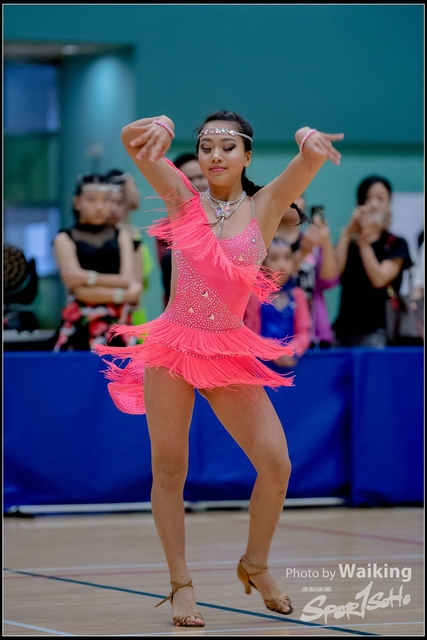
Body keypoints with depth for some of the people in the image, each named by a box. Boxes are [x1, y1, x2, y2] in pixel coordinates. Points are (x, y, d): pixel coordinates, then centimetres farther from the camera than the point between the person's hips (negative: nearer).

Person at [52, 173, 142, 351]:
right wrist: (123, 295, -6)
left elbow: (128, 281, 1)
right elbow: (80, 291, -7)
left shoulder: (121, 236, 14)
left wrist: (89, 278, -11)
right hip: (82, 328, -3)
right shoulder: (65, 239, 4)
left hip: (118, 325, 3)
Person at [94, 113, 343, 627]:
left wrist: (308, 137, -34)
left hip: (230, 353, 0)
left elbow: (314, 158, -12)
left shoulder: (265, 206, 1)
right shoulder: (184, 199, 2)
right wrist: (162, 127, -24)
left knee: (276, 464, -6)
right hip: (173, 345, 0)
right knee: (169, 469, 0)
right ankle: (180, 583, 11)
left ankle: (255, 565, 16)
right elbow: (130, 138, -4)